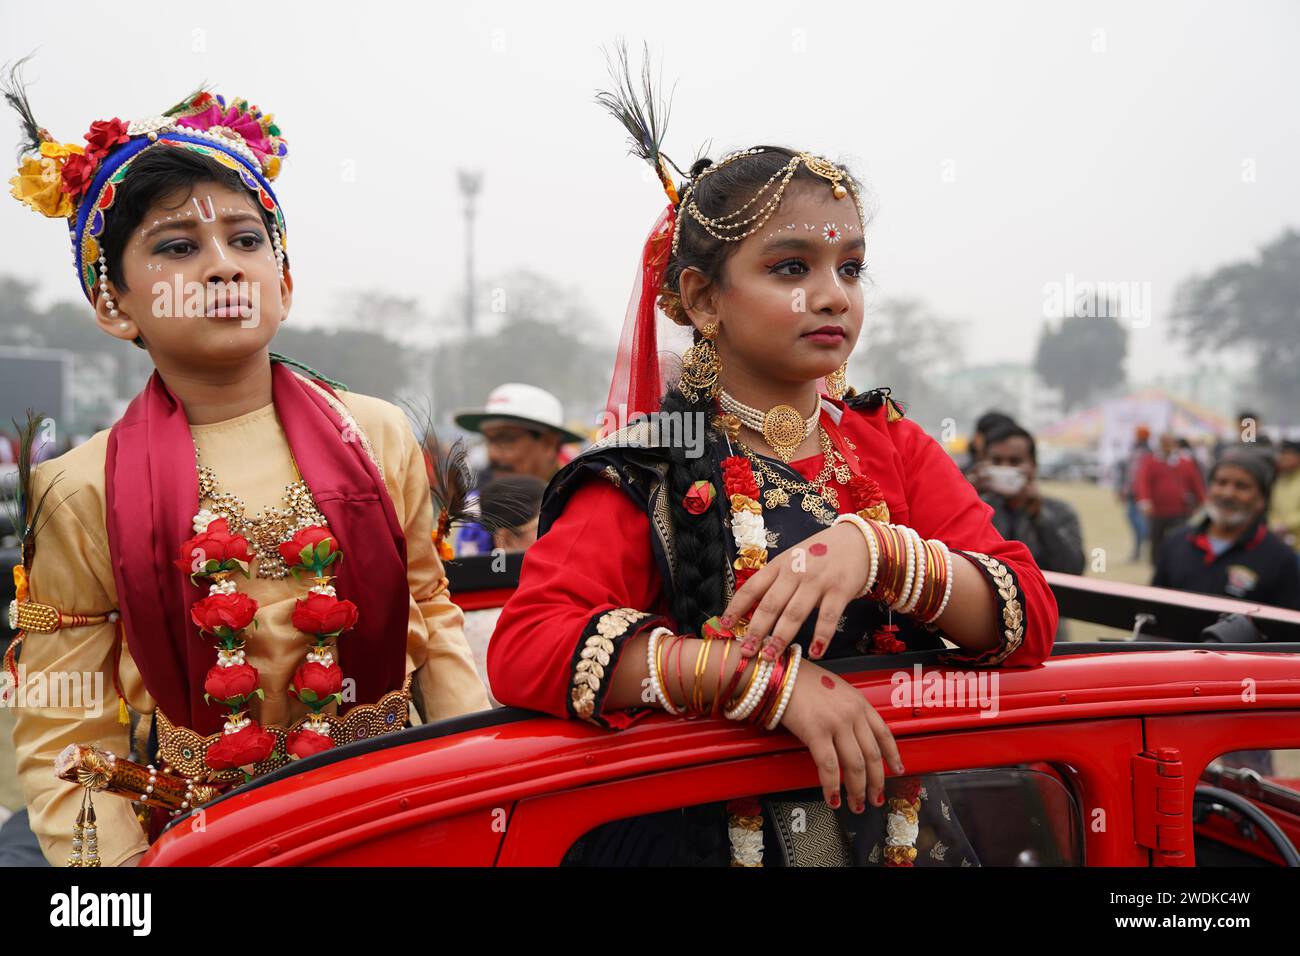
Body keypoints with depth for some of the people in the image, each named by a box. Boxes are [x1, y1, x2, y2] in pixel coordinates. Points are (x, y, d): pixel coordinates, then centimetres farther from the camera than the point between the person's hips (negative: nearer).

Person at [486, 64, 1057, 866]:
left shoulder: (891, 445, 9)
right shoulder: (649, 474, -2)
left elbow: (1030, 620, -1)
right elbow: (525, 648, -16)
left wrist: (875, 549, -18)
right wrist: (770, 677, -23)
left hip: (888, 823, 4)